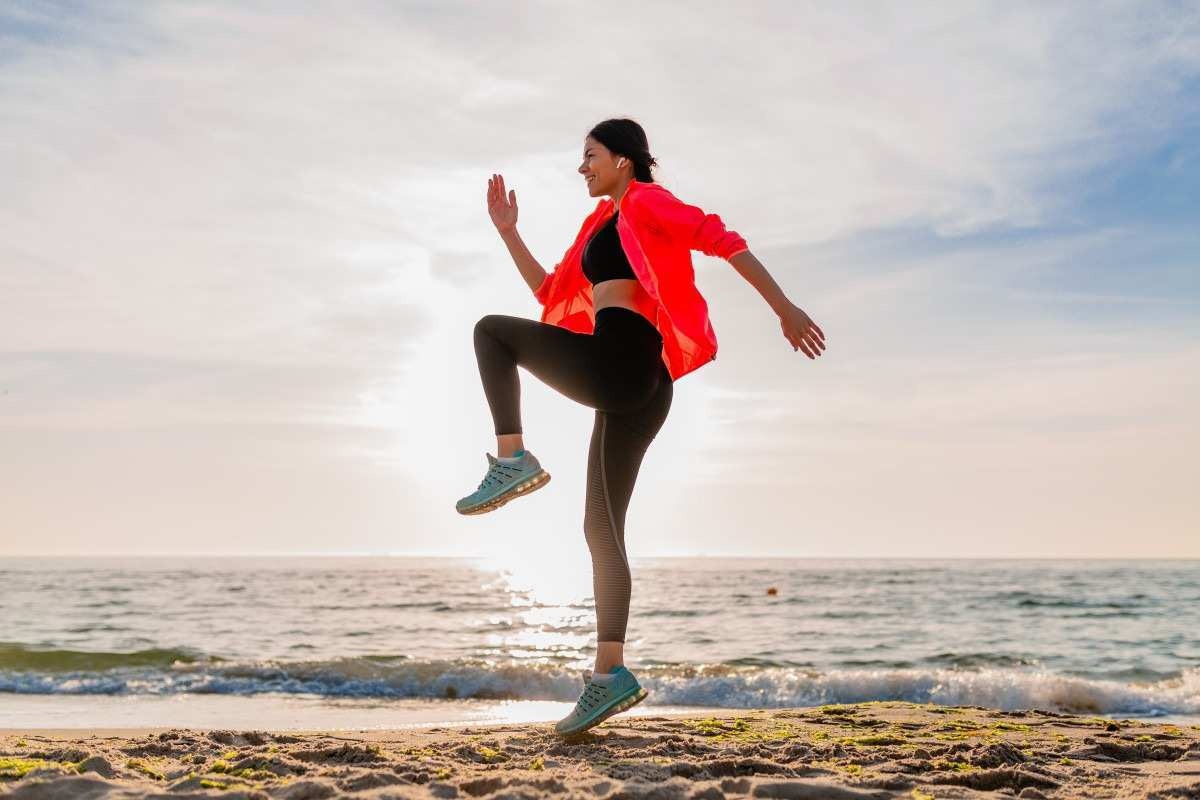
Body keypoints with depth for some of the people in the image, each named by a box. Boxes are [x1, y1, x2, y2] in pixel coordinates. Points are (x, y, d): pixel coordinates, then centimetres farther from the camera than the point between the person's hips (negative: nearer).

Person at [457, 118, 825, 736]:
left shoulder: (644, 202, 3)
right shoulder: (603, 225, 29)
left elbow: (721, 240, -8)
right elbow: (550, 294, 33)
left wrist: (784, 309, -15)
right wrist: (507, 231, 29)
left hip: (617, 363, -9)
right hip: (634, 389, 9)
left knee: (492, 331, 0)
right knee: (602, 529, 5)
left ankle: (512, 461, -11)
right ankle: (610, 674, 3)